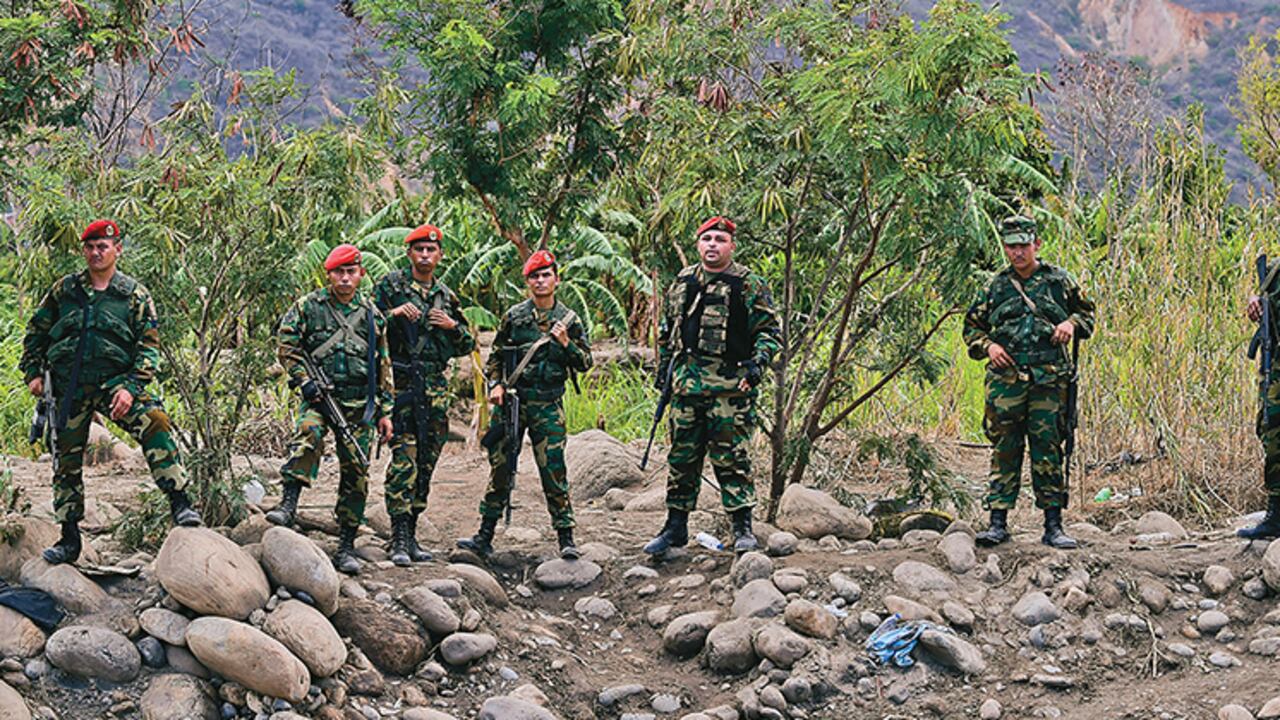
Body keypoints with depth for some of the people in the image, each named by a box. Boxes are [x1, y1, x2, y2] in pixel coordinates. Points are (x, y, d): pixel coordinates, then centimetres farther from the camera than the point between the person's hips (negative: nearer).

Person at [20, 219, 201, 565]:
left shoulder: (135, 295, 2)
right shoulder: (64, 290, 9)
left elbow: (149, 346, -2)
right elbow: (35, 332, 19)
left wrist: (130, 388, -14)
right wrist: (33, 372, 9)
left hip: (114, 380, -3)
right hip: (68, 389, 3)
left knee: (154, 423, -29)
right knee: (67, 461, 6)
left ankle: (179, 502, -28)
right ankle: (69, 539, 17)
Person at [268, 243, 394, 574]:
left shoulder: (371, 315, 10)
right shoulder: (308, 307, 2)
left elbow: (383, 366, 14)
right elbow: (287, 346, 4)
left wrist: (385, 411, 11)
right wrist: (305, 380, -10)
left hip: (359, 405, 3)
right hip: (319, 397, -2)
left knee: (356, 474, 2)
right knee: (308, 435, -35)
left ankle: (346, 547, 8)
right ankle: (288, 504, -36)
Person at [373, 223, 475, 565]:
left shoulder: (447, 297, 18)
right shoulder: (391, 285, 4)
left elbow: (467, 346, 21)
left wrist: (453, 326, 2)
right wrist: (394, 314, -17)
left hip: (436, 387, 6)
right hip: (402, 382, -6)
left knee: (426, 462, 6)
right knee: (404, 458, -14)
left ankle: (410, 533, 13)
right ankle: (399, 539, -17)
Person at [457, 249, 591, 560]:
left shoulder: (569, 320, 5)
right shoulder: (513, 316, 6)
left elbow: (585, 363, 6)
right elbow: (495, 356, 13)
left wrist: (566, 343, -10)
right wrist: (495, 384, -2)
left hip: (548, 406, -1)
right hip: (511, 400, 1)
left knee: (554, 470, -6)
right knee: (500, 468, 5)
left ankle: (566, 538, 1)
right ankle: (485, 536, 10)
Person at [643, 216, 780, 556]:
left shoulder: (749, 285, -1)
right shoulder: (682, 283, 15)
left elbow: (768, 330, -2)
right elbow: (667, 330, 24)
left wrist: (758, 363, -16)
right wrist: (663, 370, 19)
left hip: (730, 386, -5)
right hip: (687, 384, 5)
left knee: (731, 458, -5)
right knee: (682, 457, 9)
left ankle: (742, 527, 1)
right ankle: (676, 527, 17)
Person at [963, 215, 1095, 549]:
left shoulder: (1059, 281, 9)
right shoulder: (995, 287, 11)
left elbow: (1087, 312, 20)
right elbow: (972, 327, 18)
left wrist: (1072, 323, -1)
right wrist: (988, 346, -2)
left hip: (1049, 380, -1)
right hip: (1005, 380, 1)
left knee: (1049, 451, 1)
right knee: (1004, 450, -1)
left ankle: (1053, 526, 4)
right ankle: (998, 522, 2)